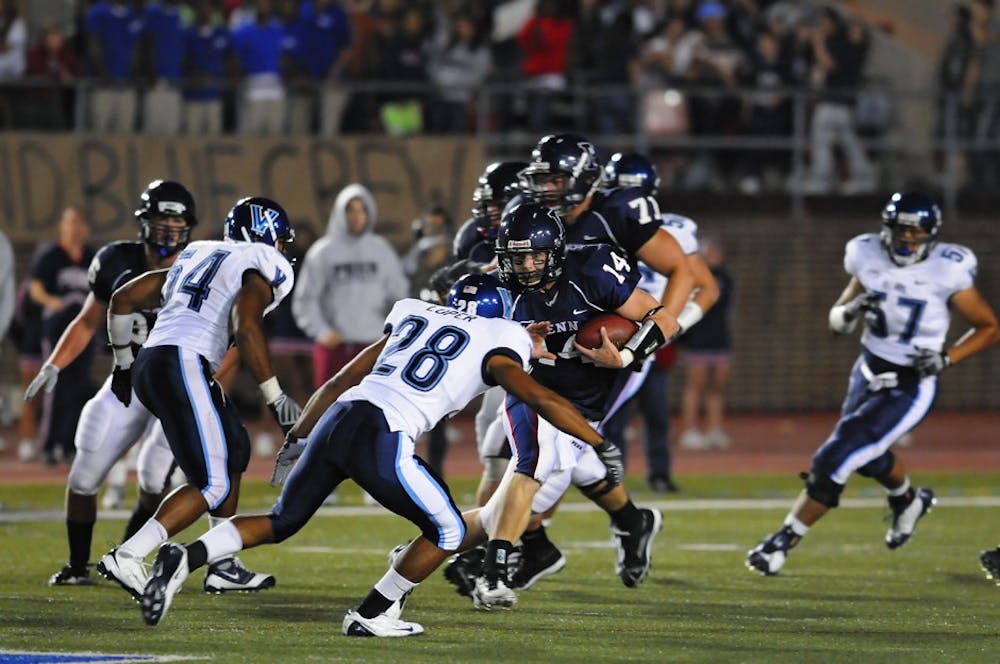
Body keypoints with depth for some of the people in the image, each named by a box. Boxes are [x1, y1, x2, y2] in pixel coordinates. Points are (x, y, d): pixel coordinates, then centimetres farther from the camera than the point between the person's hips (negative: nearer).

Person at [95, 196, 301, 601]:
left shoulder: (196, 257, 26)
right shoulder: (261, 270, 3)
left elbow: (122, 300, 25)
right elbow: (246, 327, -17)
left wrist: (124, 363, 35)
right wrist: (277, 399, -14)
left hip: (148, 367, 9)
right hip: (183, 366, -9)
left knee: (234, 449, 24)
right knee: (213, 484, -7)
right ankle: (127, 558, -19)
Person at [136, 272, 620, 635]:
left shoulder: (412, 317, 28)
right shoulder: (495, 343, 13)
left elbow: (341, 381, 30)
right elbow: (540, 398, 1)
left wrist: (296, 440, 35)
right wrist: (600, 445, 6)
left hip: (337, 420, 6)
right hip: (383, 439, -6)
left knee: (281, 522, 20)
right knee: (449, 531, 15)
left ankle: (184, 559, 0)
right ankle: (370, 615, 19)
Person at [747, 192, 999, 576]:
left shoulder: (946, 271, -17)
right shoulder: (870, 259, -5)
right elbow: (837, 323, 4)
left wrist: (947, 357, -19)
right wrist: (852, 311, -19)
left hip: (910, 387, -6)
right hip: (869, 372, 6)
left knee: (834, 461, -13)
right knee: (870, 458, 25)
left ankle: (782, 543, -2)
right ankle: (909, 500, 57)